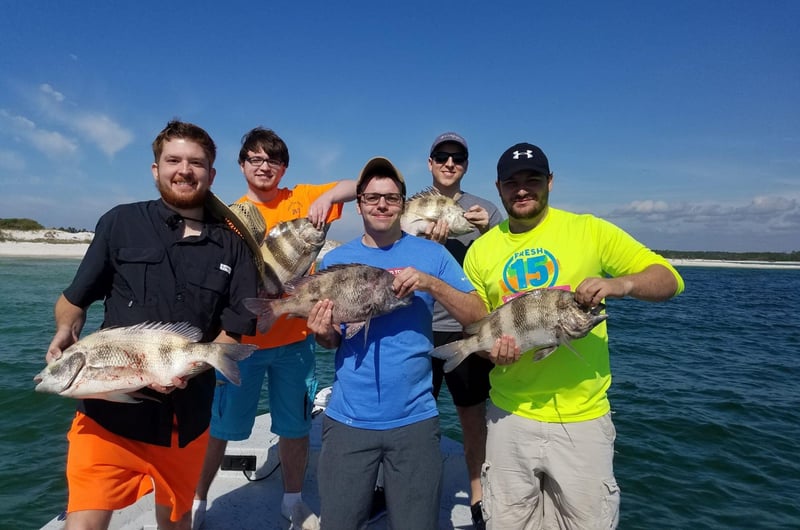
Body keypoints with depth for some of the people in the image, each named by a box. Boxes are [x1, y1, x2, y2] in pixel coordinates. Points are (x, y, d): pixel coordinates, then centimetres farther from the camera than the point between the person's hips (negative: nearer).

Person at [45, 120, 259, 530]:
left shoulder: (231, 245, 0)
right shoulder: (121, 223, -2)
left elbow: (240, 326, 1)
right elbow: (75, 298, 5)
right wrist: (66, 332, -16)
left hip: (187, 414, 2)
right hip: (110, 408, -1)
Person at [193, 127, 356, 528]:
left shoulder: (301, 198, 1)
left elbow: (358, 186, -3)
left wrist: (327, 196, -22)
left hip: (295, 339, 1)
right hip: (242, 339, -1)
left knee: (295, 424, 14)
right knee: (219, 425, 12)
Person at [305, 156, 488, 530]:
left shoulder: (431, 254, -2)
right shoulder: (335, 260, 3)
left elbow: (478, 317, -6)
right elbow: (332, 340, 9)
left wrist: (430, 283, -21)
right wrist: (323, 333, -14)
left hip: (414, 418, -1)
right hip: (347, 418, 1)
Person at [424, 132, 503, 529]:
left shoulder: (485, 210, 5)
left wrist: (489, 232, -18)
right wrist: (429, 243, -20)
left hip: (468, 327, 0)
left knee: (473, 415, 10)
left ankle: (478, 498, 27)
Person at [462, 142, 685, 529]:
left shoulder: (590, 231, -6)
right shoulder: (481, 250, 2)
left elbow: (670, 279, -5)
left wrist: (623, 283, -26)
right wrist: (491, 348, -13)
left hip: (581, 417, -2)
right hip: (510, 414, 3)